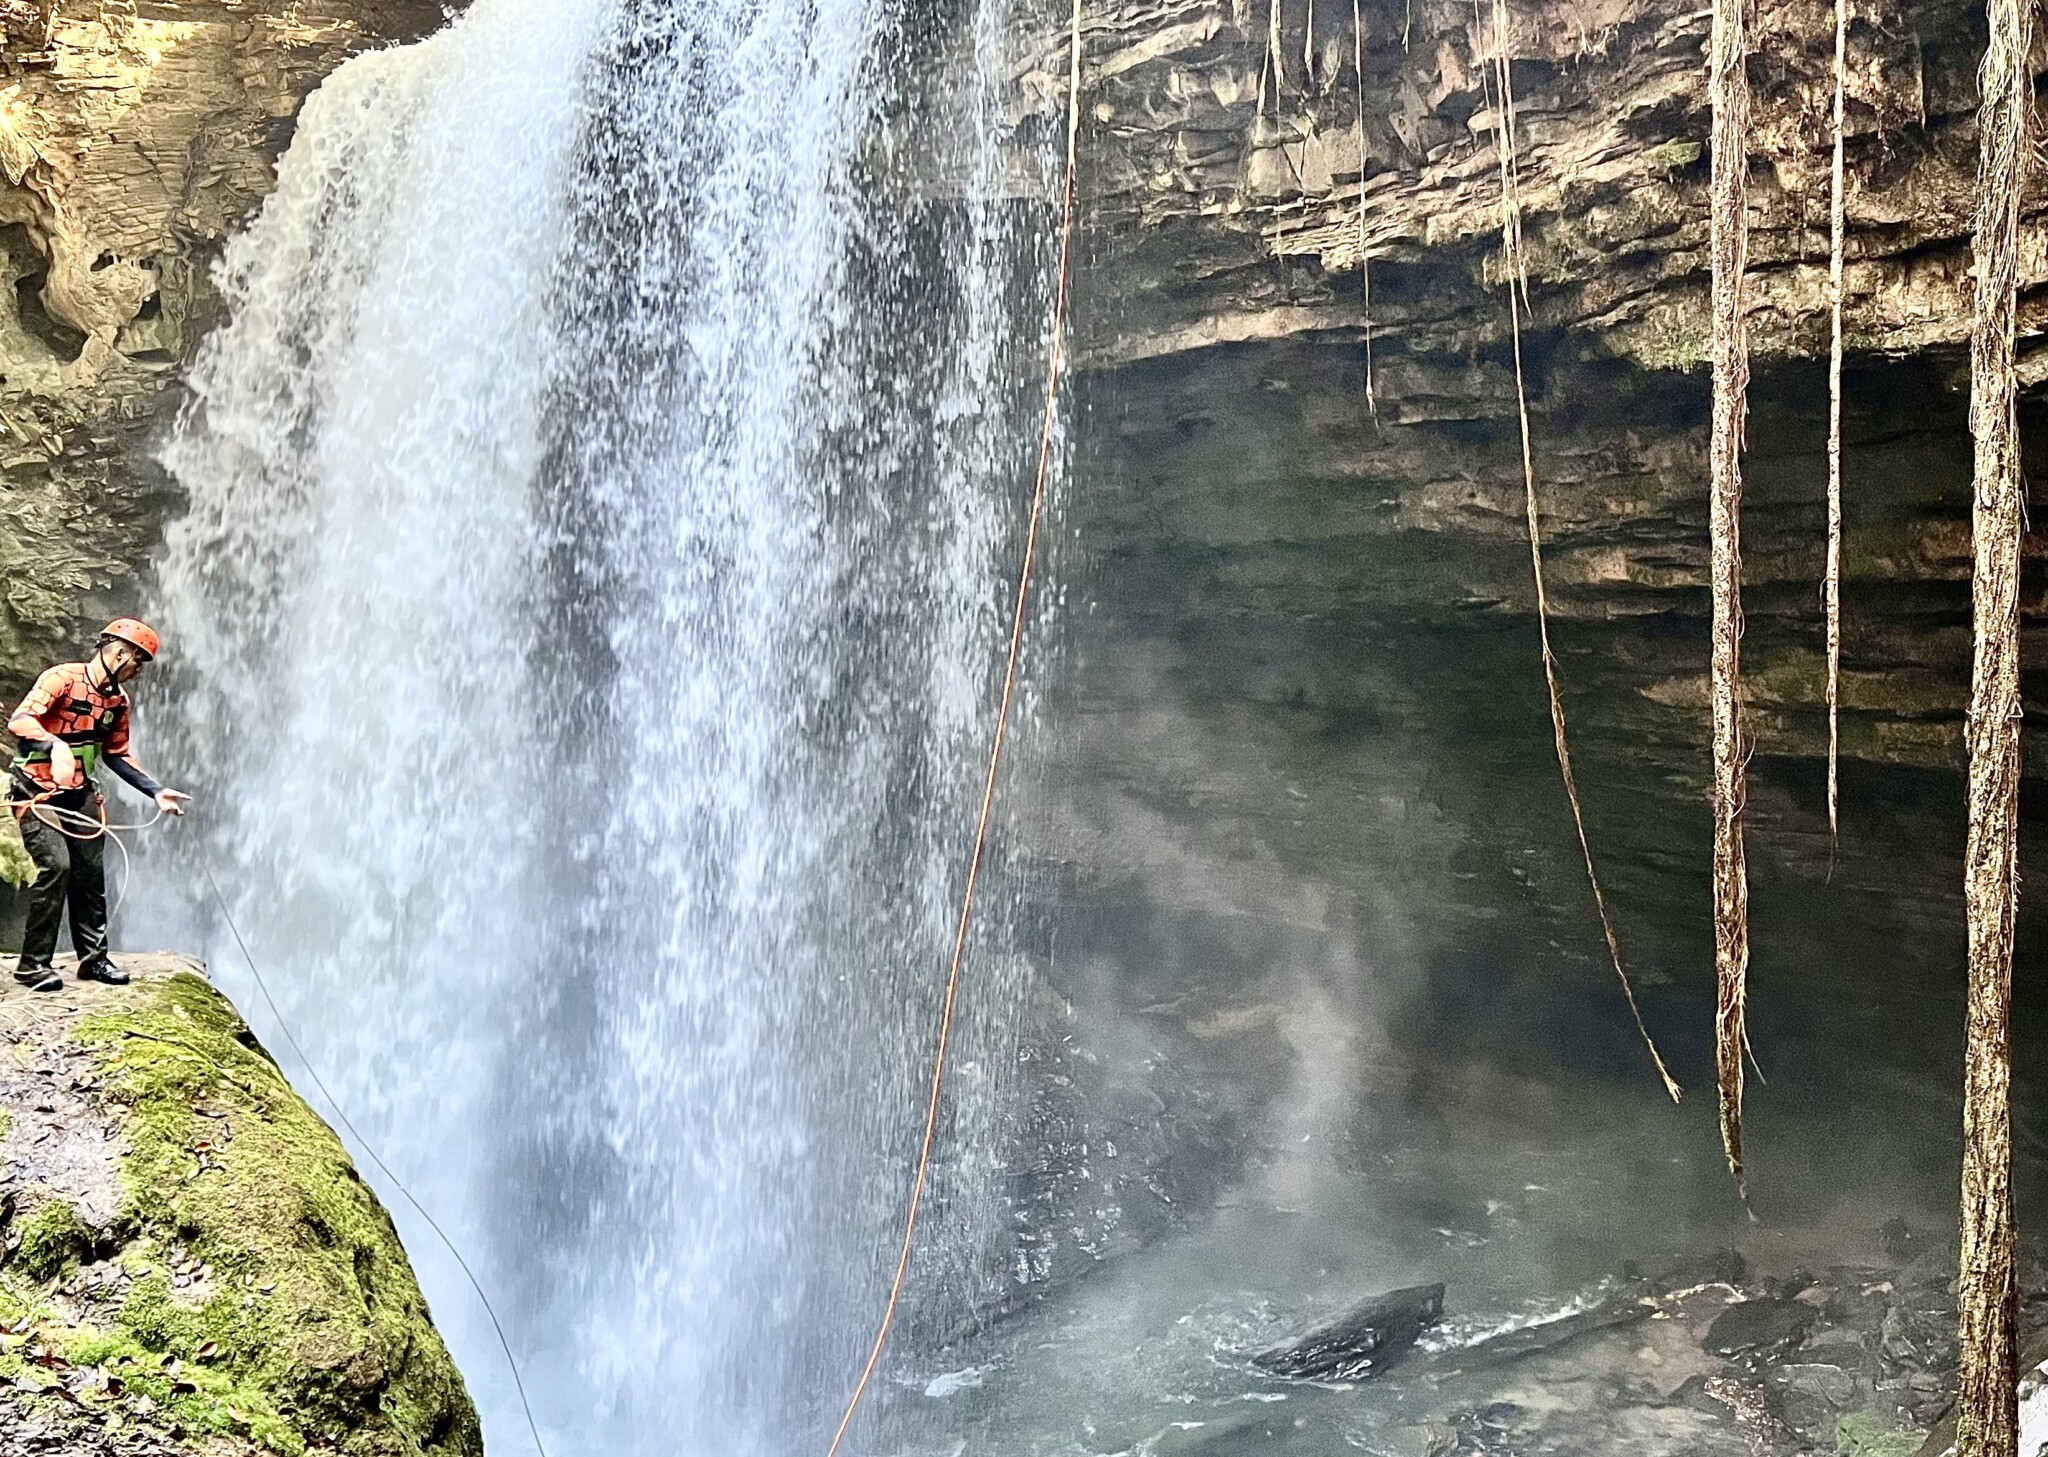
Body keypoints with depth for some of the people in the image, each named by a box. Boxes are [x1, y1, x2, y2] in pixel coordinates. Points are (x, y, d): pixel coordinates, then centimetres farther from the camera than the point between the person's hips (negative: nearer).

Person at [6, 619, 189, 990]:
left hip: (81, 795, 7)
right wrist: (55, 745, -46)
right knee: (56, 866, -18)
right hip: (37, 791, -7)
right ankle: (33, 965, -8)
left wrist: (157, 791, 5)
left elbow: (117, 755, 14)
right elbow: (19, 720, -28)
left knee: (91, 873, 5)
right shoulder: (63, 679, -17)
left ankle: (94, 957, 16)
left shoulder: (119, 700, 6)